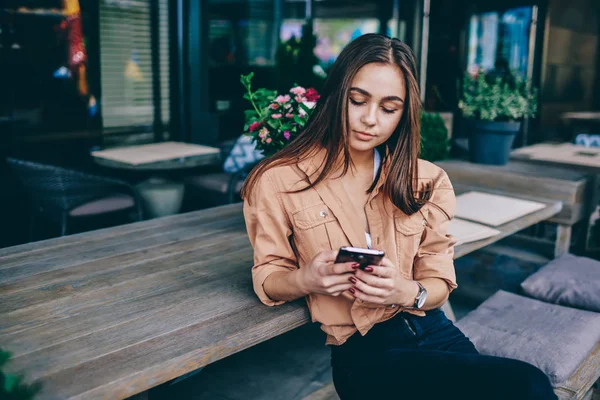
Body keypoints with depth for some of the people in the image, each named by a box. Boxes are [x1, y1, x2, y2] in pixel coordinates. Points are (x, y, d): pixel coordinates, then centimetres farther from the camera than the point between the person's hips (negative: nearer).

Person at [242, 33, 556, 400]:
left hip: (435, 332, 5)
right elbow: (268, 280, 2)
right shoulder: (279, 181, -3)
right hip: (361, 352, -5)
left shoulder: (426, 181, 8)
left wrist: (408, 292, -17)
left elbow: (439, 283, 7)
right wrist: (305, 279, -21)